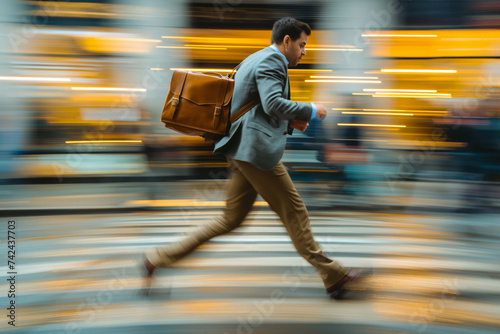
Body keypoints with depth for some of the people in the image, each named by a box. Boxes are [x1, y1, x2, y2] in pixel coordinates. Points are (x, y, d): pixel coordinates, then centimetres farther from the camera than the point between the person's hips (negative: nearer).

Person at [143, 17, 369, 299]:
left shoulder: (256, 59, 24)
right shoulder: (271, 59, -8)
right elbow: (272, 103, -24)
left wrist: (289, 121, 18)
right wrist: (310, 111, -11)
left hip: (242, 148, 10)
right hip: (256, 148, -10)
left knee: (232, 219, 12)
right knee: (294, 212, -2)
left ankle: (160, 258, 12)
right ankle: (332, 276, 7)